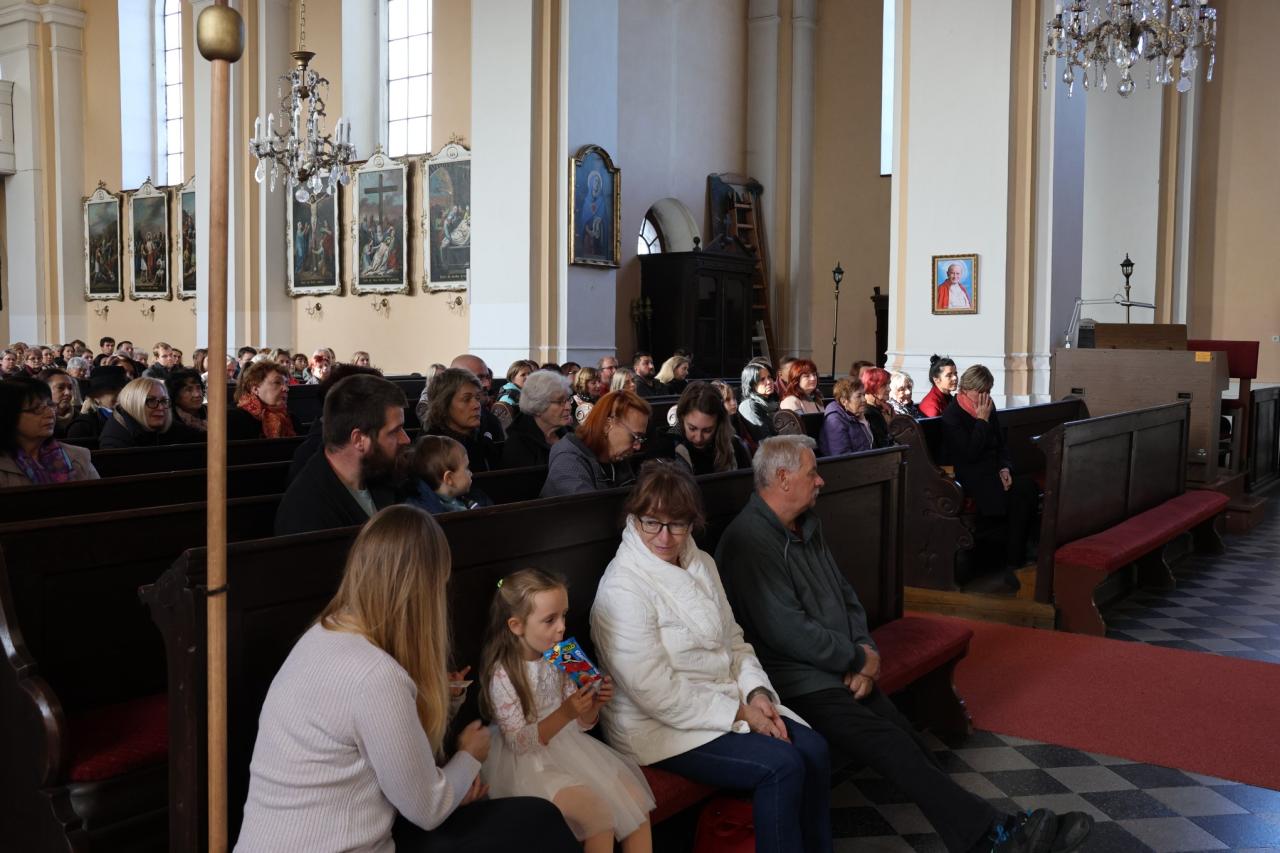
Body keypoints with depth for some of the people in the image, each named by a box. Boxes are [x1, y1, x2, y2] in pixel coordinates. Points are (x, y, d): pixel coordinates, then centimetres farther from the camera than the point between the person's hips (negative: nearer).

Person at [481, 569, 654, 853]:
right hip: (531, 764, -7)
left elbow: (580, 724, 8)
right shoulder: (503, 675, -17)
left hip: (570, 749, 7)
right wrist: (564, 714, -30)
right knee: (597, 812, -25)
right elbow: (519, 742, -19)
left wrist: (594, 705, -14)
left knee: (635, 798, -8)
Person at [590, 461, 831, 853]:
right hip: (658, 725, -8)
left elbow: (733, 640, 13)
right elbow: (657, 694, -22)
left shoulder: (701, 563, 6)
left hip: (727, 700, 8)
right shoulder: (622, 589, -20)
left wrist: (756, 692, -5)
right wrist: (739, 714, -18)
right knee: (781, 765, -20)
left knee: (813, 749, -9)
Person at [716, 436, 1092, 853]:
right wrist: (860, 659, -7)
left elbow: (845, 596, 19)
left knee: (911, 744, -12)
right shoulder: (749, 541, -15)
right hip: (800, 685, -8)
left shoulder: (806, 526, 15)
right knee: (893, 748, -21)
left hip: (842, 671, 8)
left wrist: (863, 655, -1)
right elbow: (789, 632, -20)